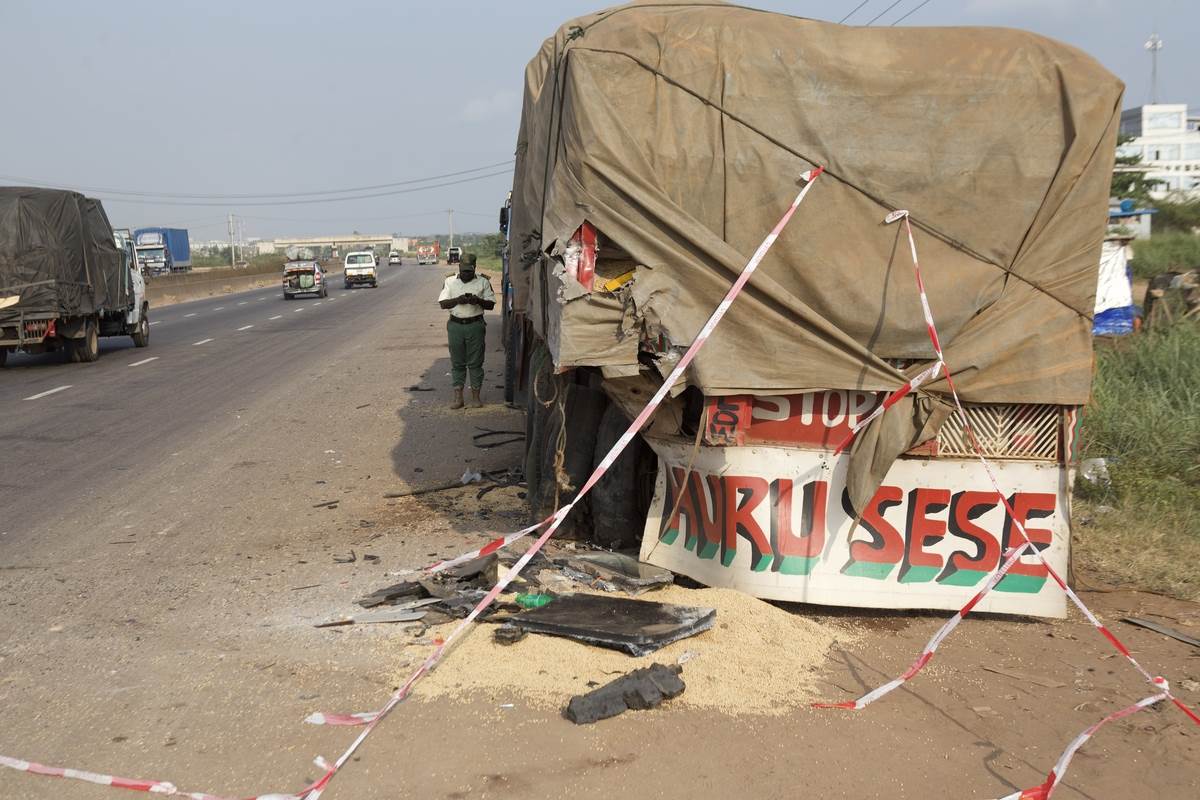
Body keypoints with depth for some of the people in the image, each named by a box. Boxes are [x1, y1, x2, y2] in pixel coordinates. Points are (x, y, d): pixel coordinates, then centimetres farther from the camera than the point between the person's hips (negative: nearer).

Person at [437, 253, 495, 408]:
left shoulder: (483, 282, 5)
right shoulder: (450, 282, 7)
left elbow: (491, 305, 3)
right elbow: (443, 303, 1)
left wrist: (478, 301, -16)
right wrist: (458, 300, -16)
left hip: (475, 325, -1)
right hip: (455, 324, 1)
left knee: (475, 362, 1)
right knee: (457, 363, 3)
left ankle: (475, 396, 8)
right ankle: (458, 397, 7)